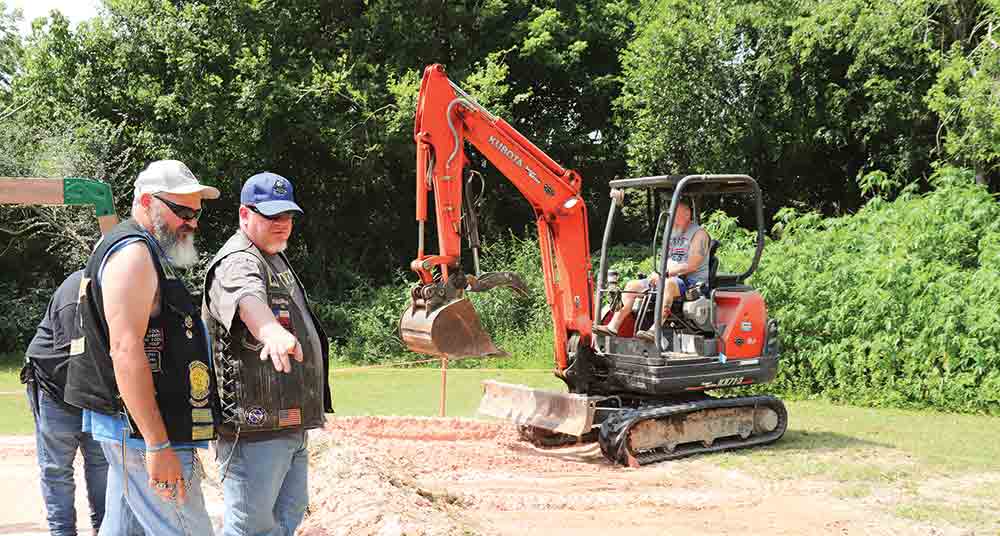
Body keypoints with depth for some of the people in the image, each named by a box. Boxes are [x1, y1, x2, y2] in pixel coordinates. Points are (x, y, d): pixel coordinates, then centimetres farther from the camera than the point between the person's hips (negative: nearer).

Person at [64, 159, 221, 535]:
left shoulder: (148, 254, 20)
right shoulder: (133, 253, -13)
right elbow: (126, 350, -23)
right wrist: (158, 445, -25)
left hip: (132, 433, 11)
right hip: (145, 433, -11)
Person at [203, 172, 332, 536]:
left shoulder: (276, 260, 17)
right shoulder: (238, 262, -16)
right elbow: (247, 297, -41)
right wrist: (271, 331, -62)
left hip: (290, 424, 10)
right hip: (256, 426, -10)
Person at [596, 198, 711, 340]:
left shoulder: (699, 234, -5)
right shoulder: (672, 234, 21)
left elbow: (692, 265, -15)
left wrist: (665, 273, -19)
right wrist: (656, 274, -2)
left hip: (693, 281, -8)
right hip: (670, 278, 9)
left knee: (667, 284, -41)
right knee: (632, 285, -1)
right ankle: (613, 327, -12)